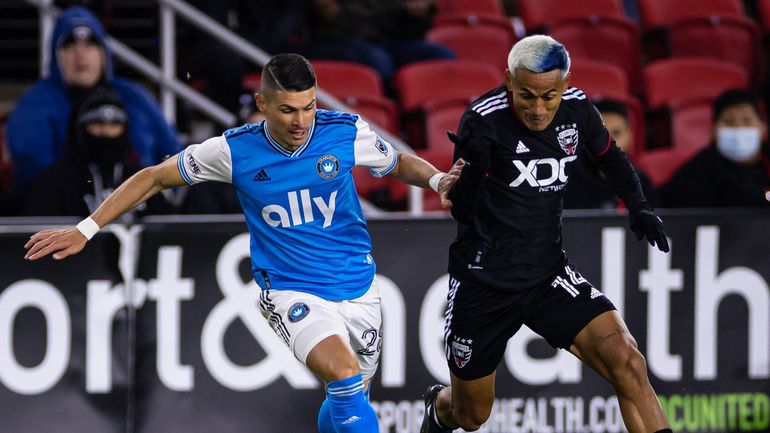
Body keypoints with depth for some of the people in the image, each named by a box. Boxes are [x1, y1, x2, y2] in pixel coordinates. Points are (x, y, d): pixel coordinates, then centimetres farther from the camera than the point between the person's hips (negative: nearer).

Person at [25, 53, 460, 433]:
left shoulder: (348, 132, -11)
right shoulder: (233, 150, -13)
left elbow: (400, 163, 9)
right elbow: (154, 178, -1)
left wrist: (438, 180, -13)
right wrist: (84, 230, -2)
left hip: (358, 287, 3)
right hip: (291, 291, -3)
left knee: (348, 398, 13)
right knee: (343, 374, -29)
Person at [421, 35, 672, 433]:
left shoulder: (577, 109, -6)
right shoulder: (482, 122, -21)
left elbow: (610, 157, 16)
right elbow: (462, 211, -19)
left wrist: (638, 207, 3)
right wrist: (472, 167, -37)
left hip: (548, 274, 3)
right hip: (484, 281, -3)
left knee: (626, 361, -21)